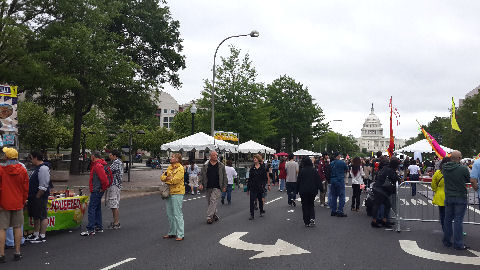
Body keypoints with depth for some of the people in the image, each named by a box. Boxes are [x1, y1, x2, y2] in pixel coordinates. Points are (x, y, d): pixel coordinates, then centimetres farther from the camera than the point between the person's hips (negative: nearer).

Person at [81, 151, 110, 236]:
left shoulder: (98, 166, -18)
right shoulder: (96, 165, 15)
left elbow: (104, 179, -25)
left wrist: (103, 188, -14)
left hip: (96, 191, -11)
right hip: (97, 191, 11)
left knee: (91, 209, -9)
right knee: (97, 208, 16)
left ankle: (90, 230, -9)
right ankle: (99, 227, 23)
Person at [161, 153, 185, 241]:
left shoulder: (180, 168, -11)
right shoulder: (170, 167, 14)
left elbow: (175, 180, -21)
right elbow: (163, 177, 9)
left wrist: (166, 179, -5)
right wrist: (168, 178, -11)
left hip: (177, 193, -9)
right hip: (169, 192, 9)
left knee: (177, 214, -6)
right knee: (170, 214, 15)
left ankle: (180, 234, 1)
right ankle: (171, 233, 26)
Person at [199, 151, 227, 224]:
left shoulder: (221, 166, 5)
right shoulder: (205, 165, 7)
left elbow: (224, 176, 8)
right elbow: (201, 175, 8)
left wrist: (224, 186, 3)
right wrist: (201, 183, -5)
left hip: (217, 187, -3)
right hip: (208, 187, 3)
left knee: (213, 201, -12)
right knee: (209, 202, 9)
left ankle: (209, 217, -11)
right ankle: (214, 215, 24)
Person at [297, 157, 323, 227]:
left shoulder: (301, 171, -6)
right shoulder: (314, 170, 1)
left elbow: (298, 181, -3)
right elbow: (319, 181, 3)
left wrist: (297, 190, 6)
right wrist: (321, 189, 9)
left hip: (303, 191, -2)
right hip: (313, 191, 2)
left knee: (305, 206, 6)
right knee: (311, 205, 16)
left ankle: (307, 222, 5)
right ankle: (312, 219, -7)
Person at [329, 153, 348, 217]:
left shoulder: (331, 163, 4)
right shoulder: (342, 162, -10)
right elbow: (347, 170, 2)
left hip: (332, 180, 6)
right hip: (340, 180, -6)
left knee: (333, 196, 13)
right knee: (341, 196, 0)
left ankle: (333, 211, 17)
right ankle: (340, 211, -3)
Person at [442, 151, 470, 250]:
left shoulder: (445, 168, -6)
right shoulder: (463, 169, -19)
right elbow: (469, 180, -2)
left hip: (448, 197, 4)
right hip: (460, 198, -4)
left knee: (448, 219, 14)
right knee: (458, 220, 1)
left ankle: (446, 241, 23)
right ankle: (458, 244, 6)